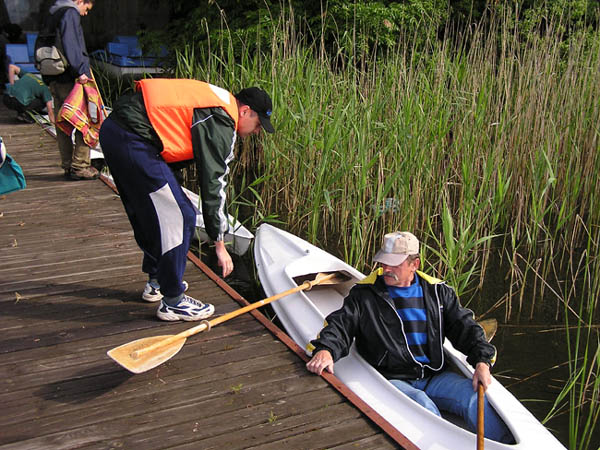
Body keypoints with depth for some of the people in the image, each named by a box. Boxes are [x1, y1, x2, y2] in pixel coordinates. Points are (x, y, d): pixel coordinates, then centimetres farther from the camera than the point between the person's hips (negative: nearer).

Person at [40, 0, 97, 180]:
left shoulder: (52, 15, 22)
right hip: (69, 79, -9)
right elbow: (70, 44, -20)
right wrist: (79, 70, -22)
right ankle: (80, 166, -5)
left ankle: (67, 165, 18)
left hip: (53, 79, 9)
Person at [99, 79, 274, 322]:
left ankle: (156, 281, 38)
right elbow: (214, 185, -11)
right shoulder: (221, 122, -10)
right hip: (133, 141, -11)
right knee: (179, 217, -4)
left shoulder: (216, 99, 19)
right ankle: (172, 301, 6)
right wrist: (220, 243, -4)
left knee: (150, 213, 23)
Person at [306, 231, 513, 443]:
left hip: (435, 376, 3)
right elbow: (340, 325, -4)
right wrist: (326, 349, -26)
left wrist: (482, 360, -3)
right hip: (391, 379, -3)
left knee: (475, 399, -22)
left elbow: (464, 326, 12)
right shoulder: (364, 294, 4)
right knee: (424, 407, -34)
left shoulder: (437, 291, 12)